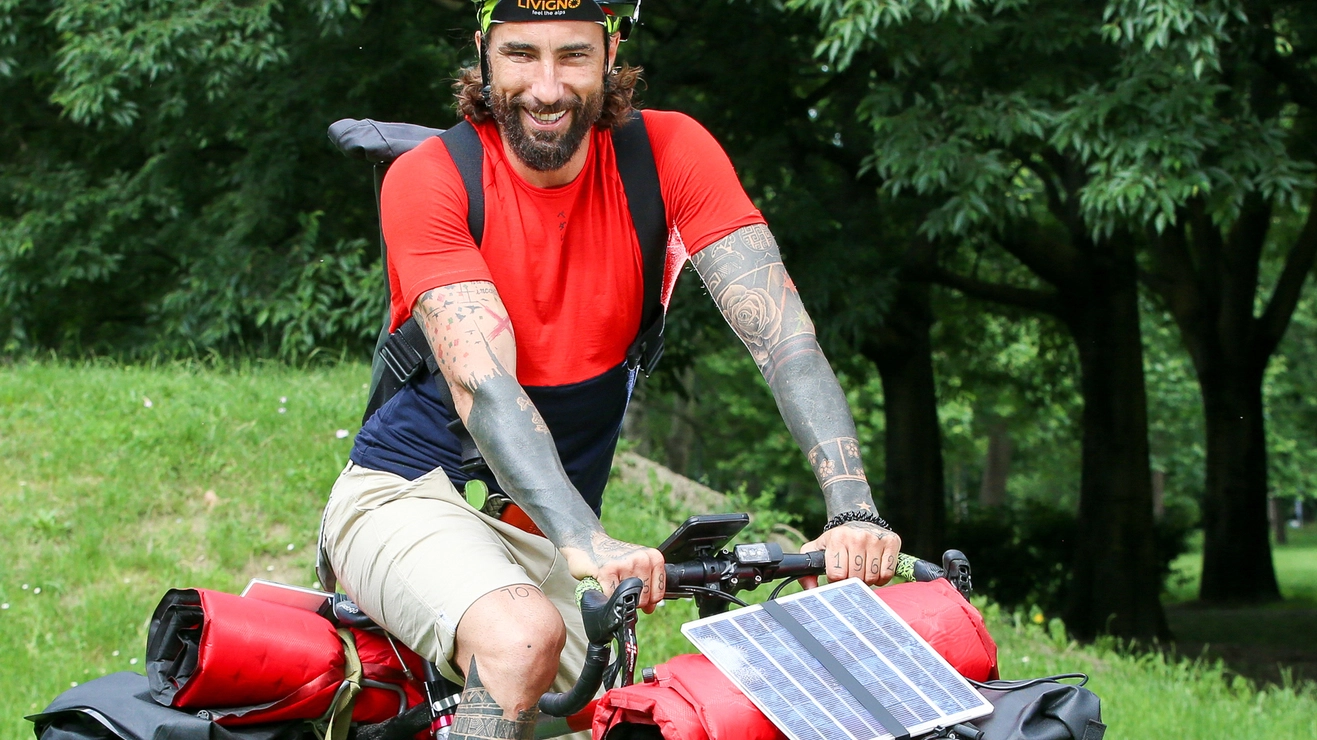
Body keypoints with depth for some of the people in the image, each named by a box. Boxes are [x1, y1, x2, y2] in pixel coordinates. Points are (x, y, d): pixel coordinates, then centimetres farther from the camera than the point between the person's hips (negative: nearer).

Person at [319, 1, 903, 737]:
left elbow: (783, 334, -17)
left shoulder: (669, 153, -8)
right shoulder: (428, 179, -15)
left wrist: (853, 511, -32)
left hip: (549, 532, 4)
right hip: (411, 496, -4)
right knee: (523, 637, -32)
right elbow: (483, 383, -27)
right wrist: (584, 541, -42)